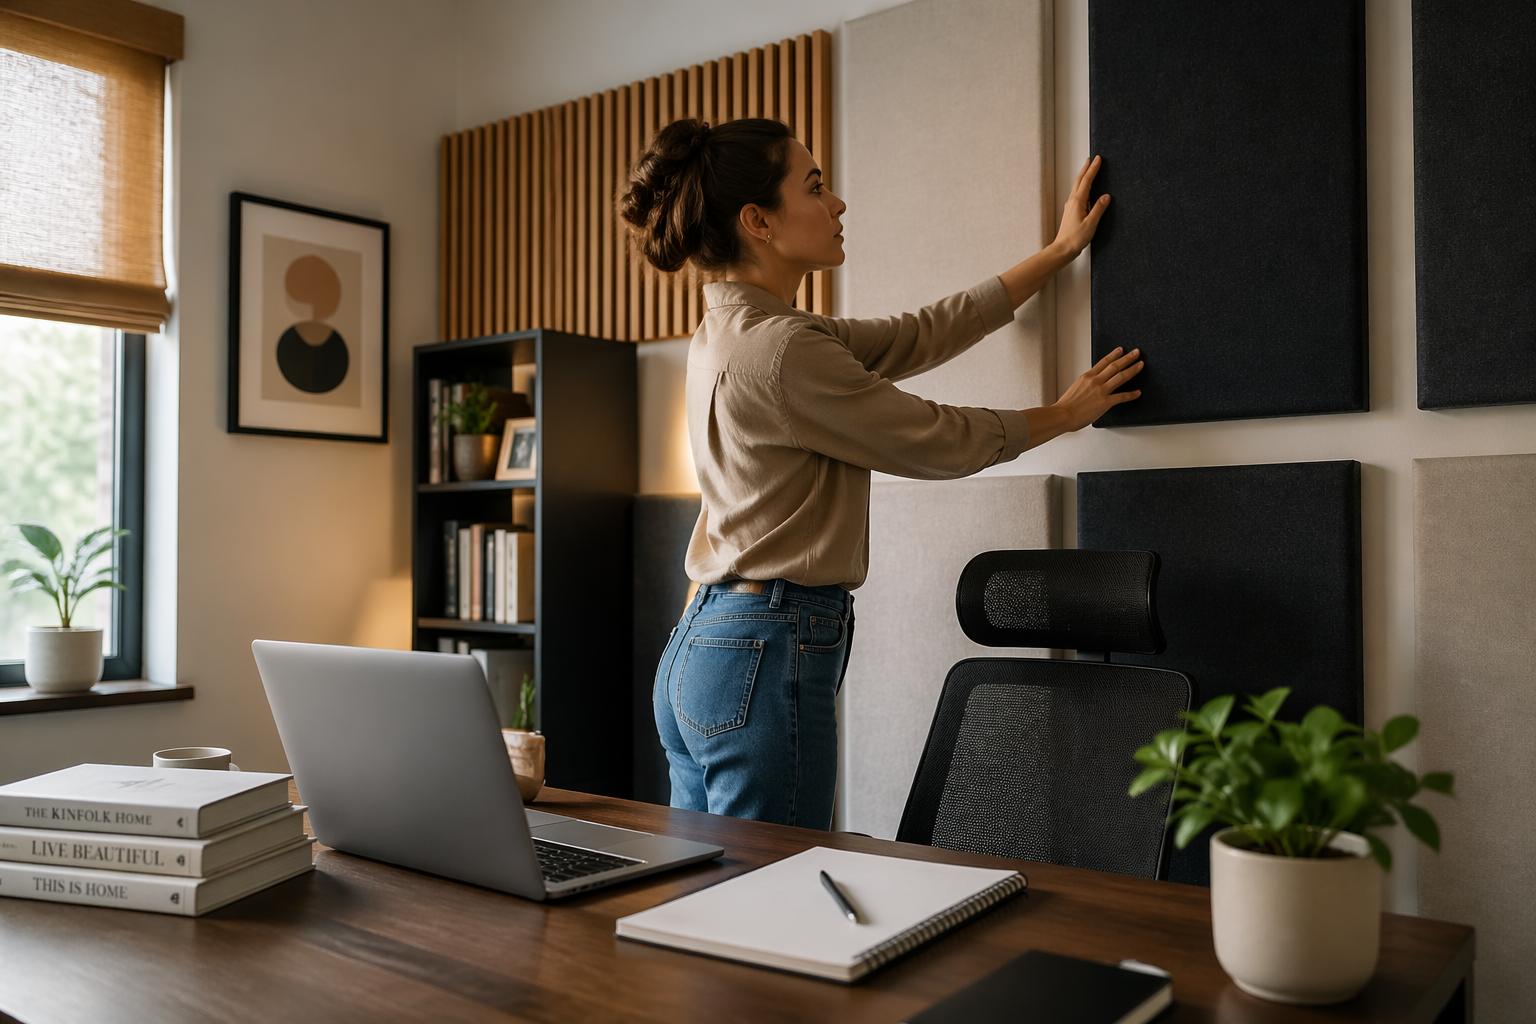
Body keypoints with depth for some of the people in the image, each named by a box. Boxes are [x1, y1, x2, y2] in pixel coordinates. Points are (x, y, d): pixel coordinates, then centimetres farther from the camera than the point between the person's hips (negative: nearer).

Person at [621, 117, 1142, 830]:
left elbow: (918, 336, 16)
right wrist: (1067, 412, 10)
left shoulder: (735, 330, 12)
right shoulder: (779, 349, -18)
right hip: (765, 660, -10)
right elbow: (938, 442, -8)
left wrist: (1059, 252, 23)